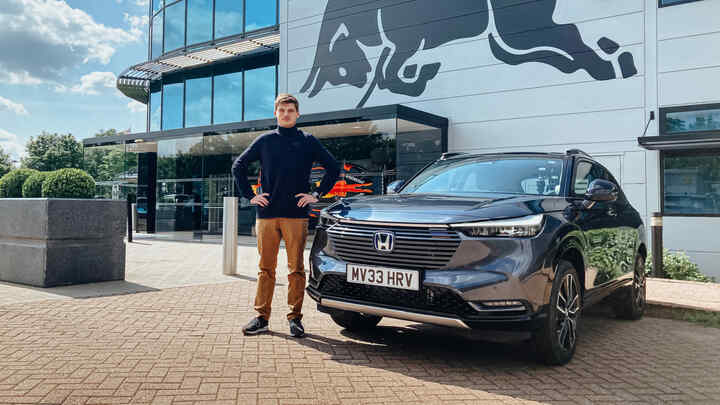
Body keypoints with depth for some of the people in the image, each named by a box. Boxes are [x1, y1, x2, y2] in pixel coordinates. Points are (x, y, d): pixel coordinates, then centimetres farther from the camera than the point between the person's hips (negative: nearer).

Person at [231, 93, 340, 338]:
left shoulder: (307, 141, 7)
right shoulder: (265, 141, 11)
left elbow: (333, 168, 8)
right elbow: (238, 166, 17)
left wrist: (317, 195, 1)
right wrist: (250, 195, 8)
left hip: (296, 215, -2)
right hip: (267, 214, 2)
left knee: (296, 269, 1)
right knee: (266, 268, 6)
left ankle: (295, 318, 10)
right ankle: (261, 317, 13)